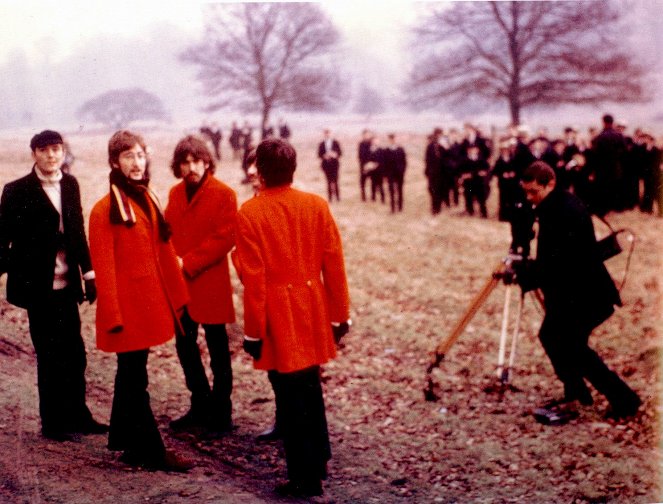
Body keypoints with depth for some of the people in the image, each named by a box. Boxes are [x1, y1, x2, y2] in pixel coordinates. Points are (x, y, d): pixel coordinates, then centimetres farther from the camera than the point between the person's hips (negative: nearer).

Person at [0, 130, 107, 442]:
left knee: (75, 354, 11)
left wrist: (88, 273, 13)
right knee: (49, 356, 2)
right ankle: (52, 422, 15)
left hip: (66, 285, 5)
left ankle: (76, 415, 25)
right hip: (38, 287, -5)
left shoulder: (70, 185, 8)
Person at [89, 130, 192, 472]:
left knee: (131, 373, 17)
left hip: (150, 302, 8)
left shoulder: (148, 201, 11)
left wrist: (177, 297, 10)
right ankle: (153, 453, 4)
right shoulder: (105, 209, -11)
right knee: (135, 379, -1)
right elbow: (103, 267, -13)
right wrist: (113, 315, -15)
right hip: (127, 305, -8)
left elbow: (164, 252, 12)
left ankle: (126, 443, 28)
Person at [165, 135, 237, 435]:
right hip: (180, 284, 6)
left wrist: (188, 263, -17)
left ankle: (220, 413, 13)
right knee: (184, 344, 12)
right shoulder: (175, 194, 10)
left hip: (210, 284, -6)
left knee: (217, 348, 4)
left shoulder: (223, 194, -8)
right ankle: (200, 406, 27)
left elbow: (225, 239, -15)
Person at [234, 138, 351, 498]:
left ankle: (305, 479, 11)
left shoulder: (250, 213, -13)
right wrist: (340, 315, 9)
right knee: (310, 388, 21)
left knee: (291, 397, 4)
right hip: (313, 313, 5)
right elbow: (334, 264, 0)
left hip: (278, 319, -4)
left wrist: (253, 331, -5)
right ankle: (318, 463, 35)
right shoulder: (317, 205, -3)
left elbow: (253, 278, -13)